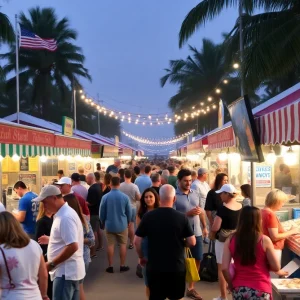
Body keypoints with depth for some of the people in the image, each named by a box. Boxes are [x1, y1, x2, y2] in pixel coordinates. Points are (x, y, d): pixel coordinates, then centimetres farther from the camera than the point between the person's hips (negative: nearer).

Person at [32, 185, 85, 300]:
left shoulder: (65, 217, -21)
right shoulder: (63, 214, 11)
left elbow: (73, 246, -27)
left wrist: (52, 264, -19)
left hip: (65, 271, -10)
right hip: (70, 270, 10)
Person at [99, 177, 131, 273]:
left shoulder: (105, 197, -9)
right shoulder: (125, 197, -10)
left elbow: (102, 212, 0)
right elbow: (129, 212, 1)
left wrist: (103, 222, 18)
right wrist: (128, 222, 19)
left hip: (109, 225, 1)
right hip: (122, 225, 0)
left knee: (110, 245, 8)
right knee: (123, 245, 10)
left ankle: (110, 266, 13)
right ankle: (122, 266, 15)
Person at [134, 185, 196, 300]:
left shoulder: (148, 216, -8)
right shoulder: (181, 217, -10)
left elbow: (137, 241, -5)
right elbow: (192, 242, -8)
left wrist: (141, 257, 11)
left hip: (154, 266, 1)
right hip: (176, 266, 0)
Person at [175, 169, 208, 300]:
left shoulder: (195, 194, 6)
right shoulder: (174, 196, -12)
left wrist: (204, 227, 15)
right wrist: (188, 214, -21)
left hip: (196, 233, 6)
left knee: (197, 260, 14)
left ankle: (191, 288, 31)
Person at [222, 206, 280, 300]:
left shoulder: (230, 240, -4)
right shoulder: (264, 240, -10)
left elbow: (224, 268, -6)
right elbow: (276, 267, -4)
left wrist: (231, 284, 9)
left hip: (239, 289, 2)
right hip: (260, 289, -2)